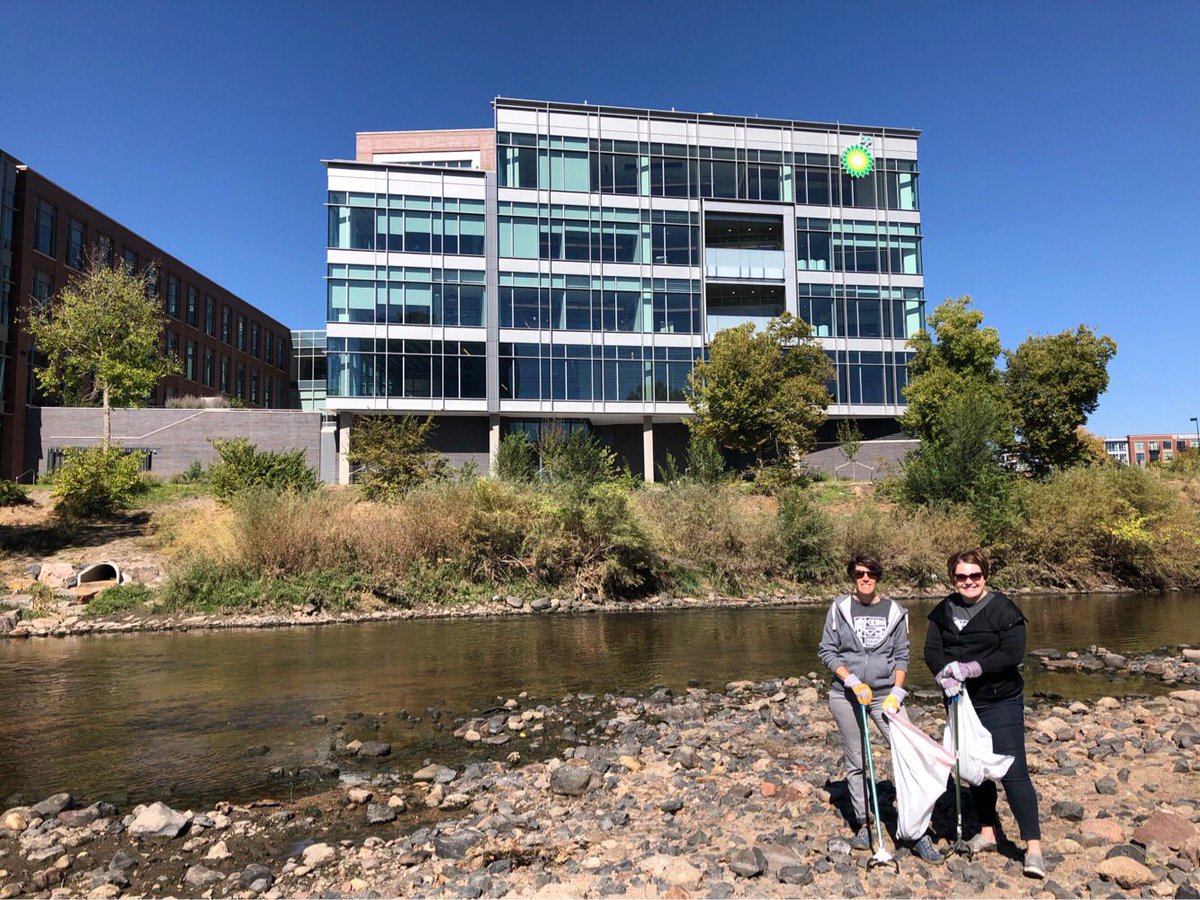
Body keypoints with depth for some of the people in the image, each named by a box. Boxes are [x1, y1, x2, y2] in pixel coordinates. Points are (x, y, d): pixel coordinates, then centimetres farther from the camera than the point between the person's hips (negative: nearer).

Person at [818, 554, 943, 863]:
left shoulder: (894, 611, 3)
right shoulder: (839, 608, 0)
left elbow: (901, 656, 6)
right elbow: (826, 650, -1)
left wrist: (896, 693, -6)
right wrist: (854, 682, -12)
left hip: (884, 695, 0)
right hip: (846, 696, 0)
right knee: (856, 764, 9)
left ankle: (918, 831, -1)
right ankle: (863, 825, 24)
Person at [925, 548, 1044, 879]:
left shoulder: (1002, 608, -10)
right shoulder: (943, 610, 4)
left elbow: (1013, 654, -17)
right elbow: (931, 650, -2)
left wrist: (972, 668, -24)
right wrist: (945, 675, -22)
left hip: (1000, 702, -5)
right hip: (960, 703, 5)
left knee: (1013, 770, -9)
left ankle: (1033, 846, -2)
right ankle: (987, 832, 30)